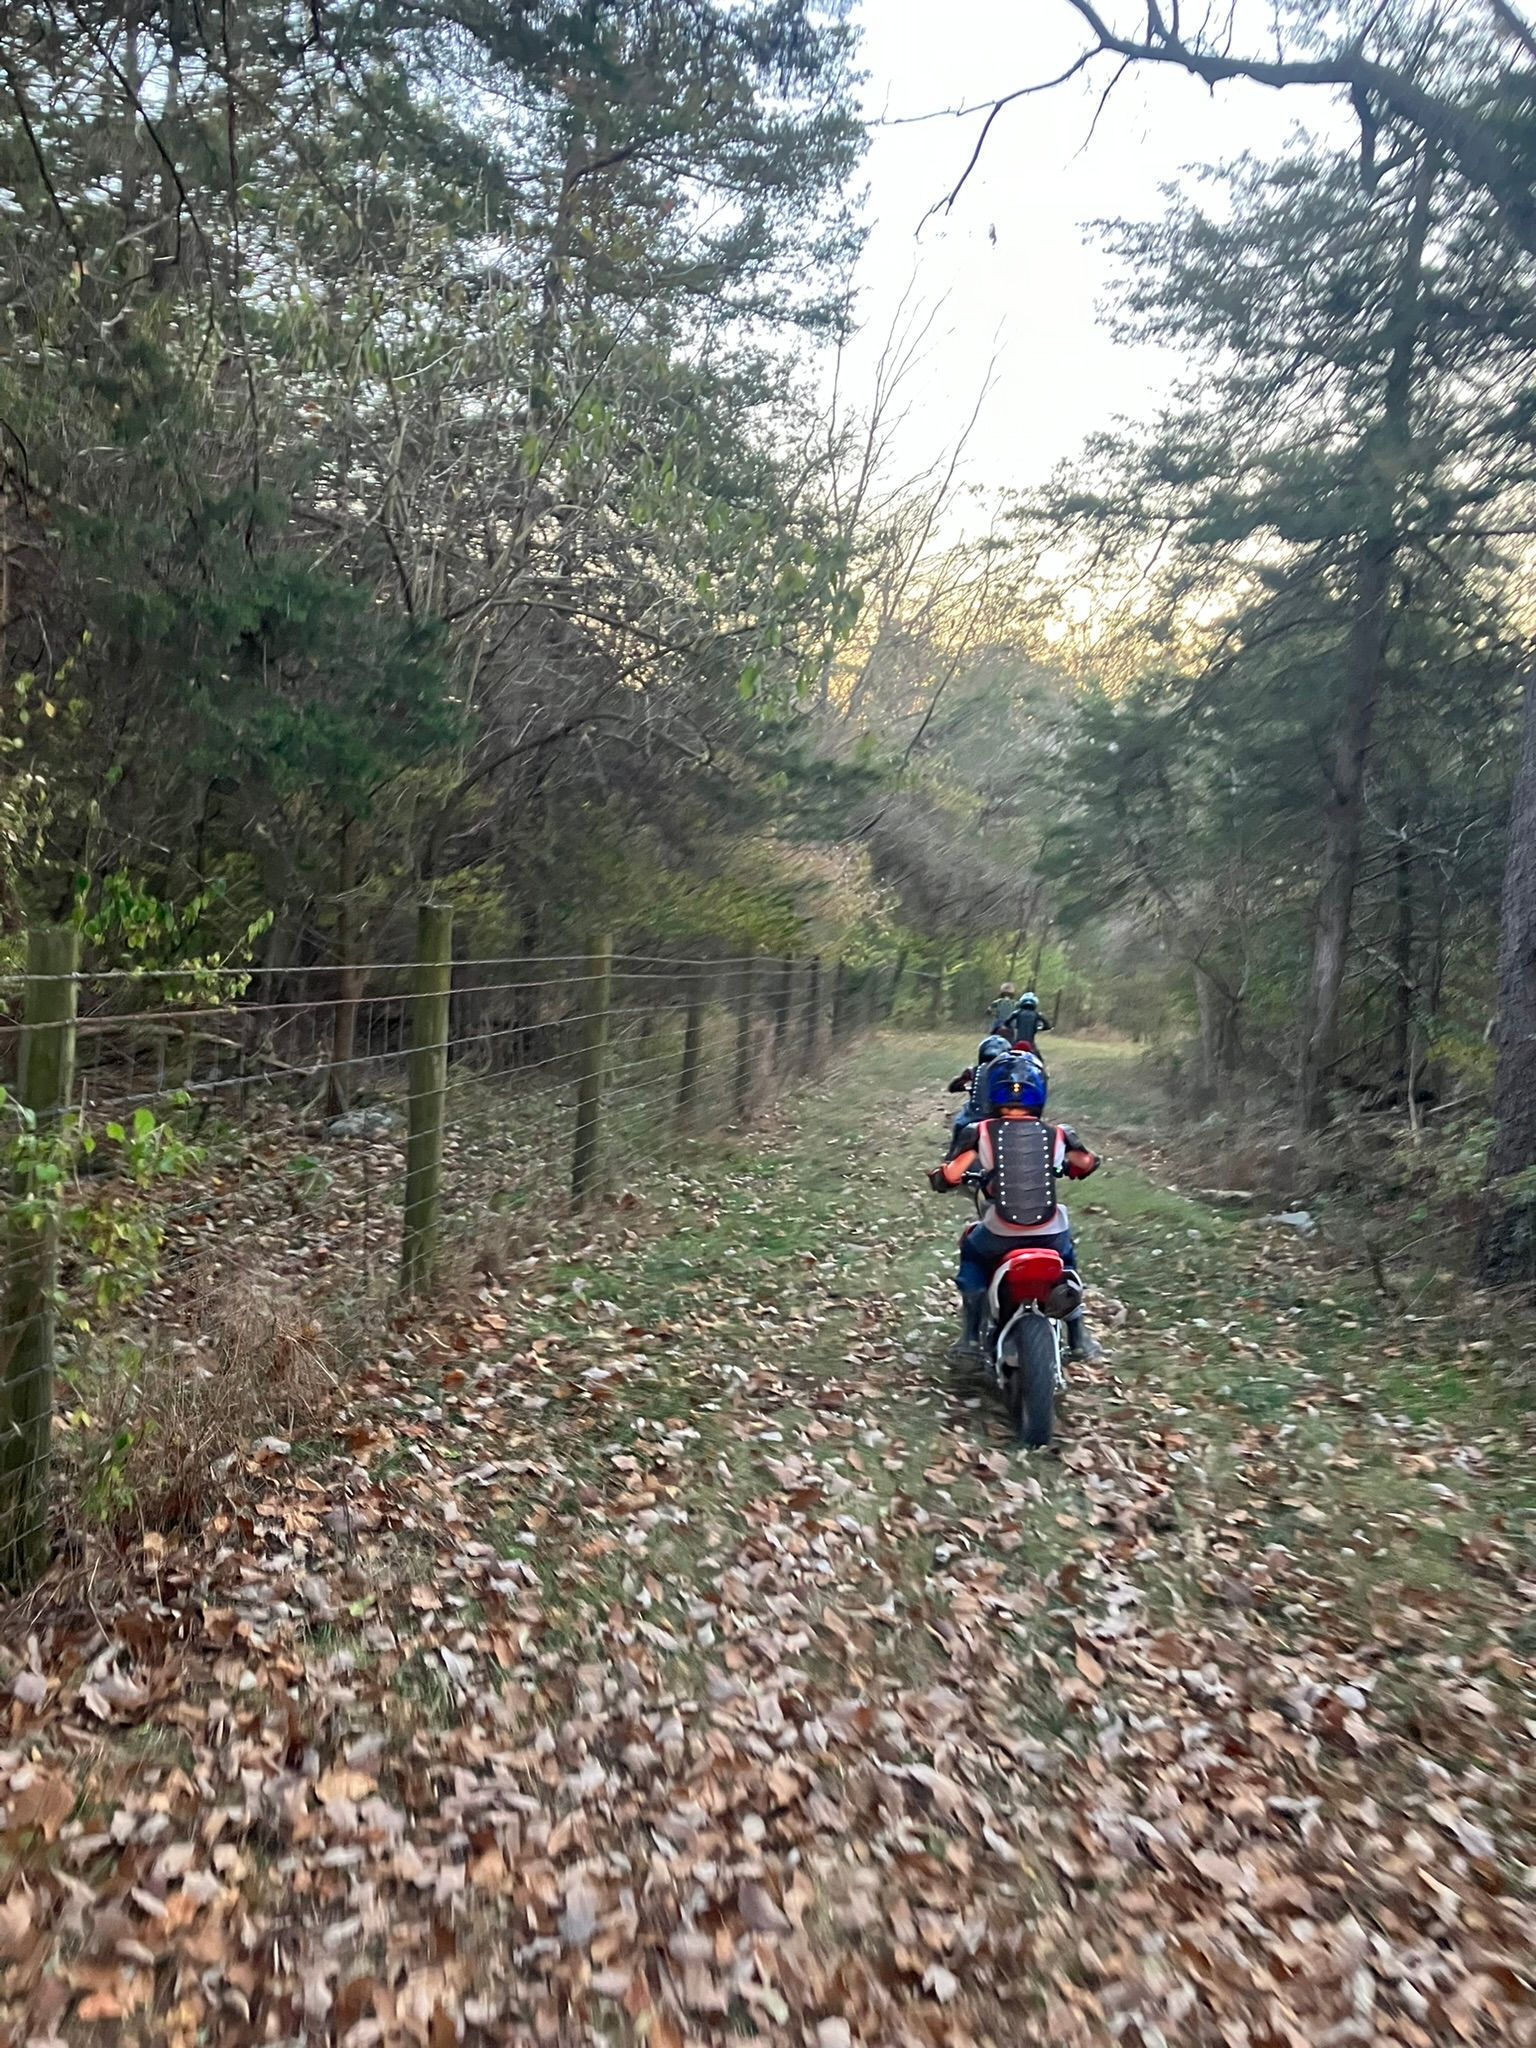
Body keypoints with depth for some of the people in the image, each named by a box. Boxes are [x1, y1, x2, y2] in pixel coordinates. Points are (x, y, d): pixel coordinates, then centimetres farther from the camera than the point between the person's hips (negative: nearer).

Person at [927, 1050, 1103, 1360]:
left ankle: (973, 1331, 25)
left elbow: (946, 1177, -7)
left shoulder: (982, 1133, -5)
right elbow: (1088, 1164, 18)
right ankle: (1078, 1335, 30)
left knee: (971, 1251, 31)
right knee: (1066, 1257, 35)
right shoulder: (1056, 1134, 1)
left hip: (1000, 1234, -1)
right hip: (1049, 1233, 2)